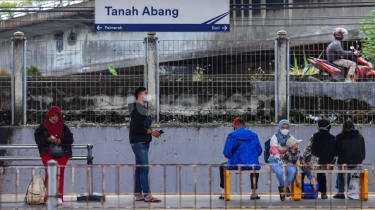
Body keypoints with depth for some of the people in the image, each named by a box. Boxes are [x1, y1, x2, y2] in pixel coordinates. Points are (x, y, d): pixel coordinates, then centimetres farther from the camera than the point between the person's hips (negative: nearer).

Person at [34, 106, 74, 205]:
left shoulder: (63, 126, 12)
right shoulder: (43, 126, 9)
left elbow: (70, 138, 3)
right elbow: (37, 137, -1)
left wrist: (61, 140, -15)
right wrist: (47, 139, -17)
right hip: (47, 153, -1)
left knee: (60, 173, -12)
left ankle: (59, 197, -13)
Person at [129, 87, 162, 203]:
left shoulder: (142, 109, 19)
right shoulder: (137, 109, -12)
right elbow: (136, 127, -20)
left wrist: (152, 132, 7)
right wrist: (151, 132, -14)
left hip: (143, 142, 10)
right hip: (138, 142, -10)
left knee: (139, 169, 9)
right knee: (144, 168, -11)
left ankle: (138, 194, 11)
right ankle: (147, 195, -13)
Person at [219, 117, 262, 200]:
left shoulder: (232, 135, -5)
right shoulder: (253, 135, 5)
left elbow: (227, 153, -6)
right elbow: (259, 151, 10)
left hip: (235, 165, -3)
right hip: (251, 165, 3)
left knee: (222, 167, 31)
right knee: (256, 167, 41)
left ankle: (224, 192, 27)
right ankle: (254, 193, 38)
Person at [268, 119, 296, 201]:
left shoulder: (290, 138, 7)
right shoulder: (275, 138, -7)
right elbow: (275, 151, -20)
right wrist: (280, 161, -35)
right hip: (275, 161, -3)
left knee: (292, 170, -29)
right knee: (279, 171, -35)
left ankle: (286, 187, -12)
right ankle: (282, 186, -6)